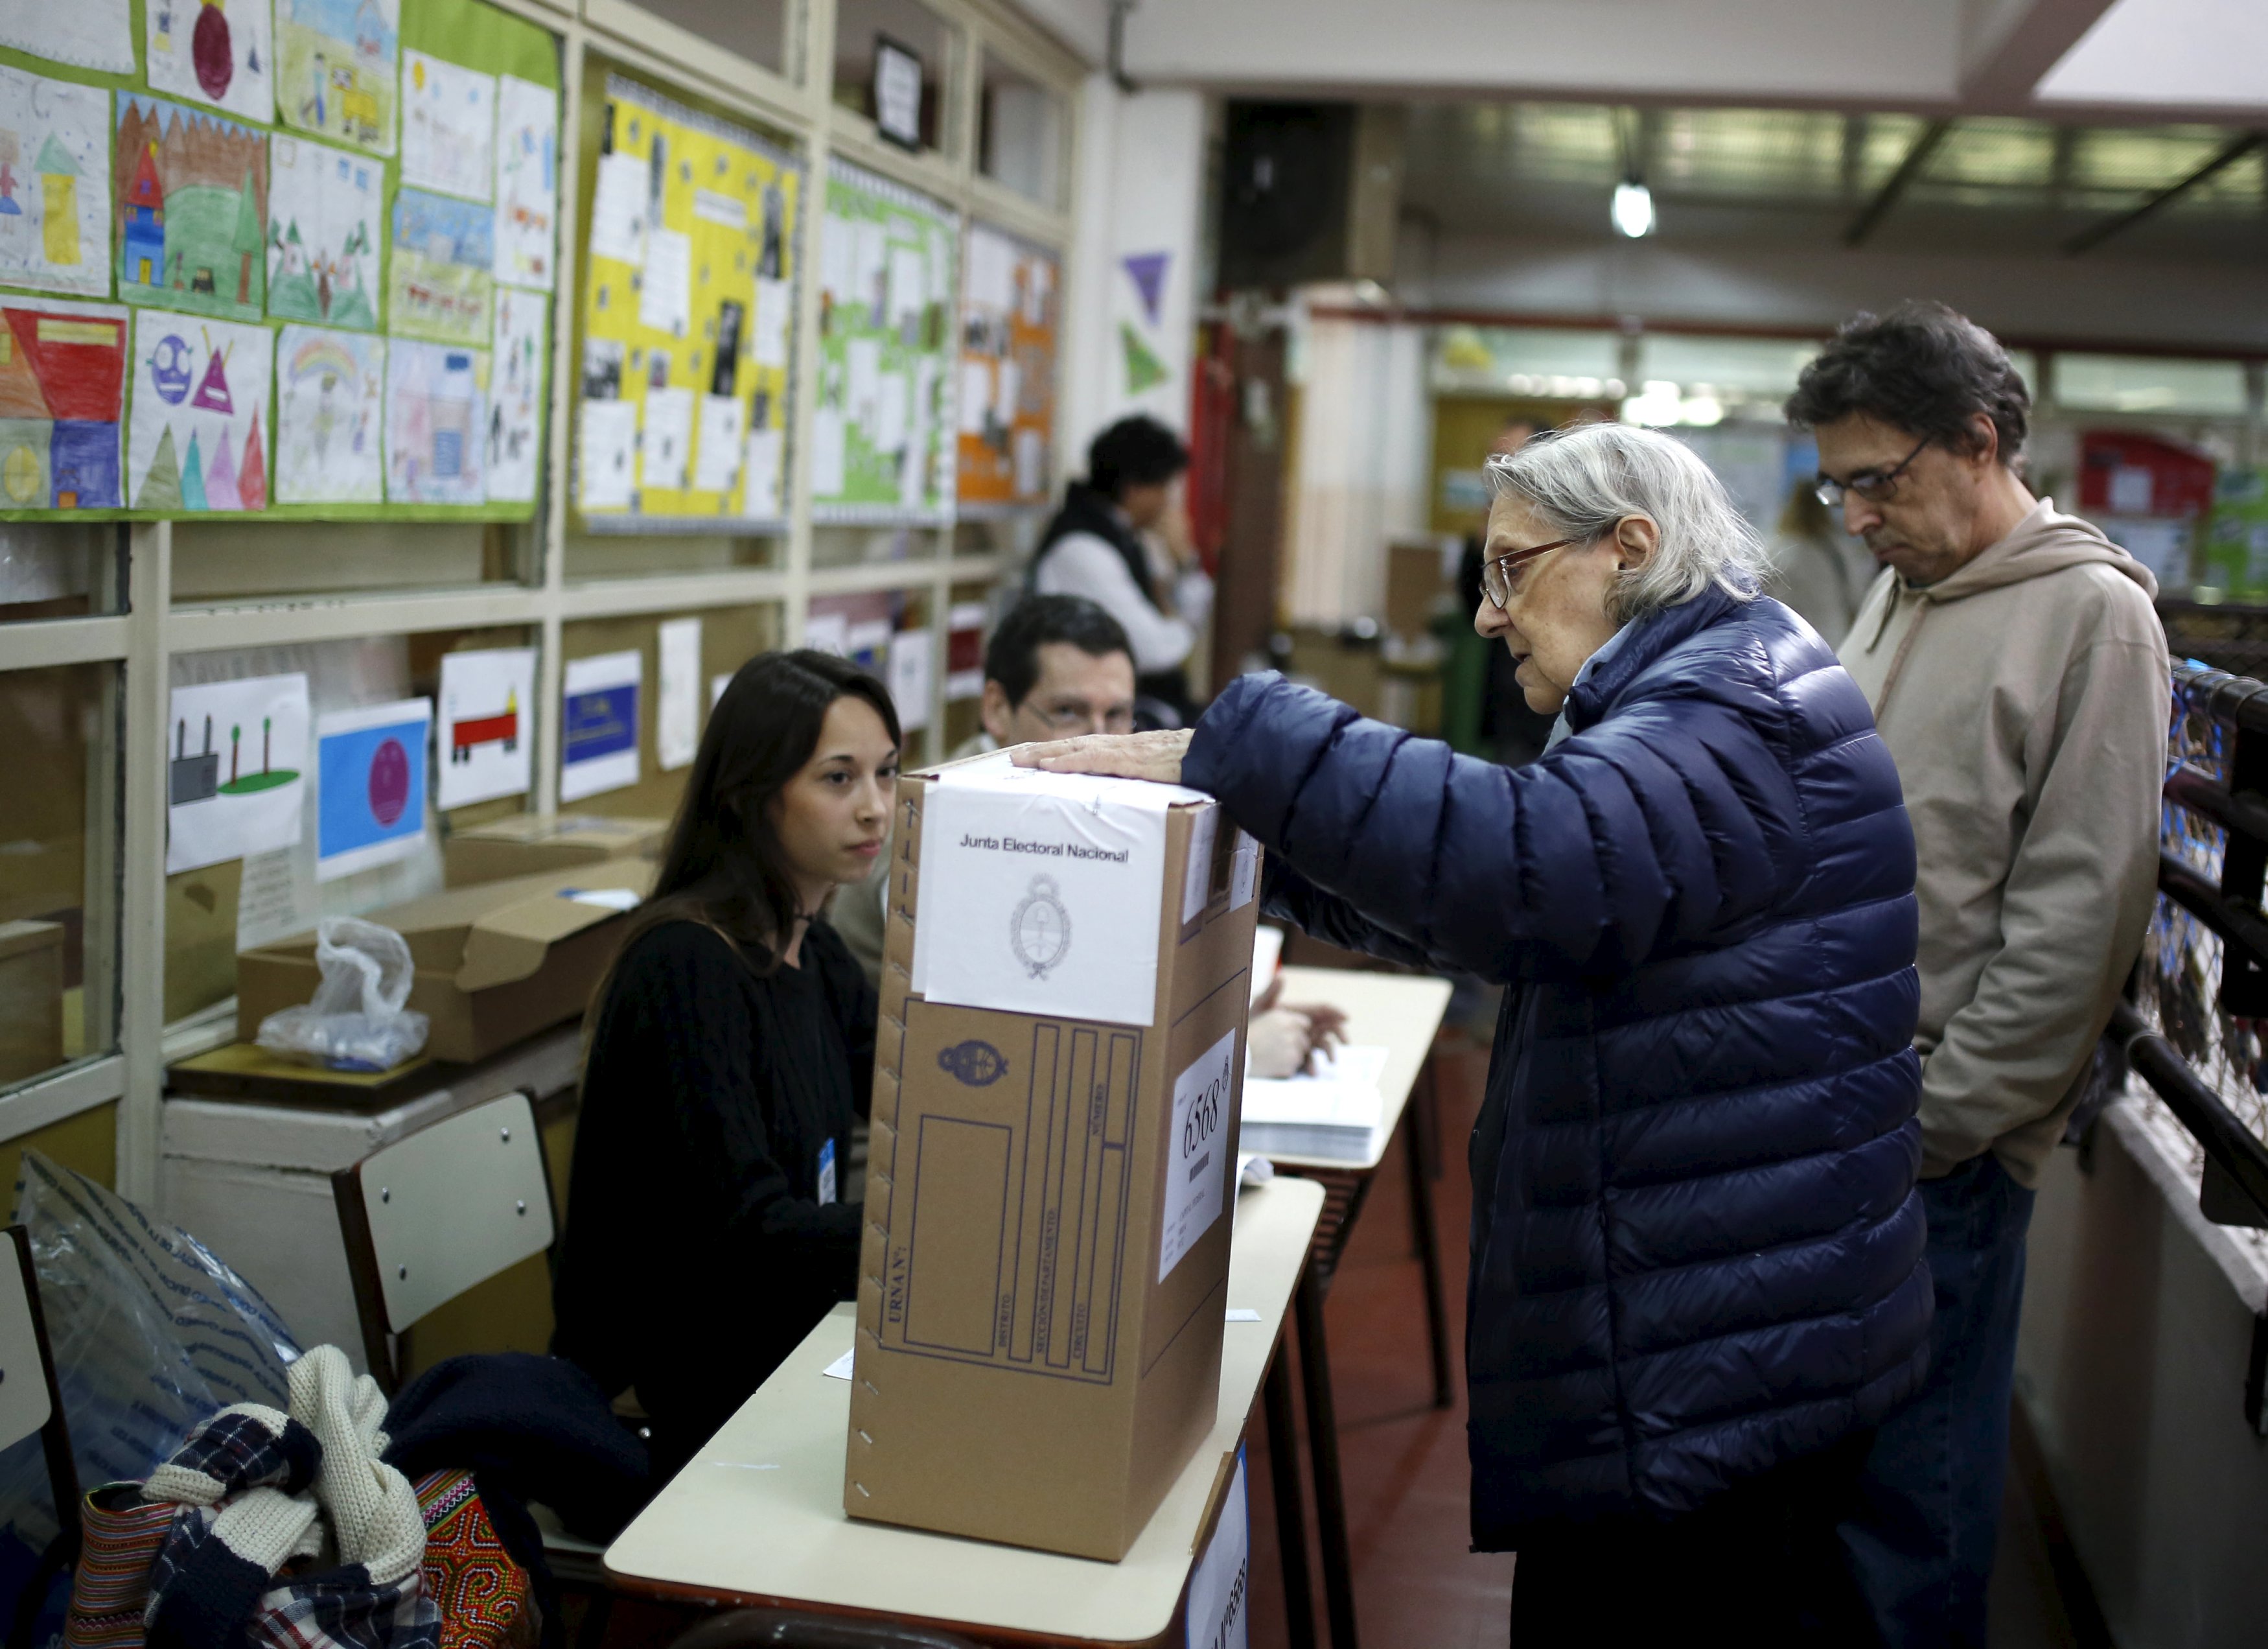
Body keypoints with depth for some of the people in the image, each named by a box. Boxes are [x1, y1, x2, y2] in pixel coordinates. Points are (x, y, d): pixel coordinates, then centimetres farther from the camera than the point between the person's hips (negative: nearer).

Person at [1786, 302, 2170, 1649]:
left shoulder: (2090, 616, -12)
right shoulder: (1901, 592, 11)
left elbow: (2076, 928, -16)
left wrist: (1928, 1126, -15)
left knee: (1906, 1480, 5)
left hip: (1940, 1147, -7)